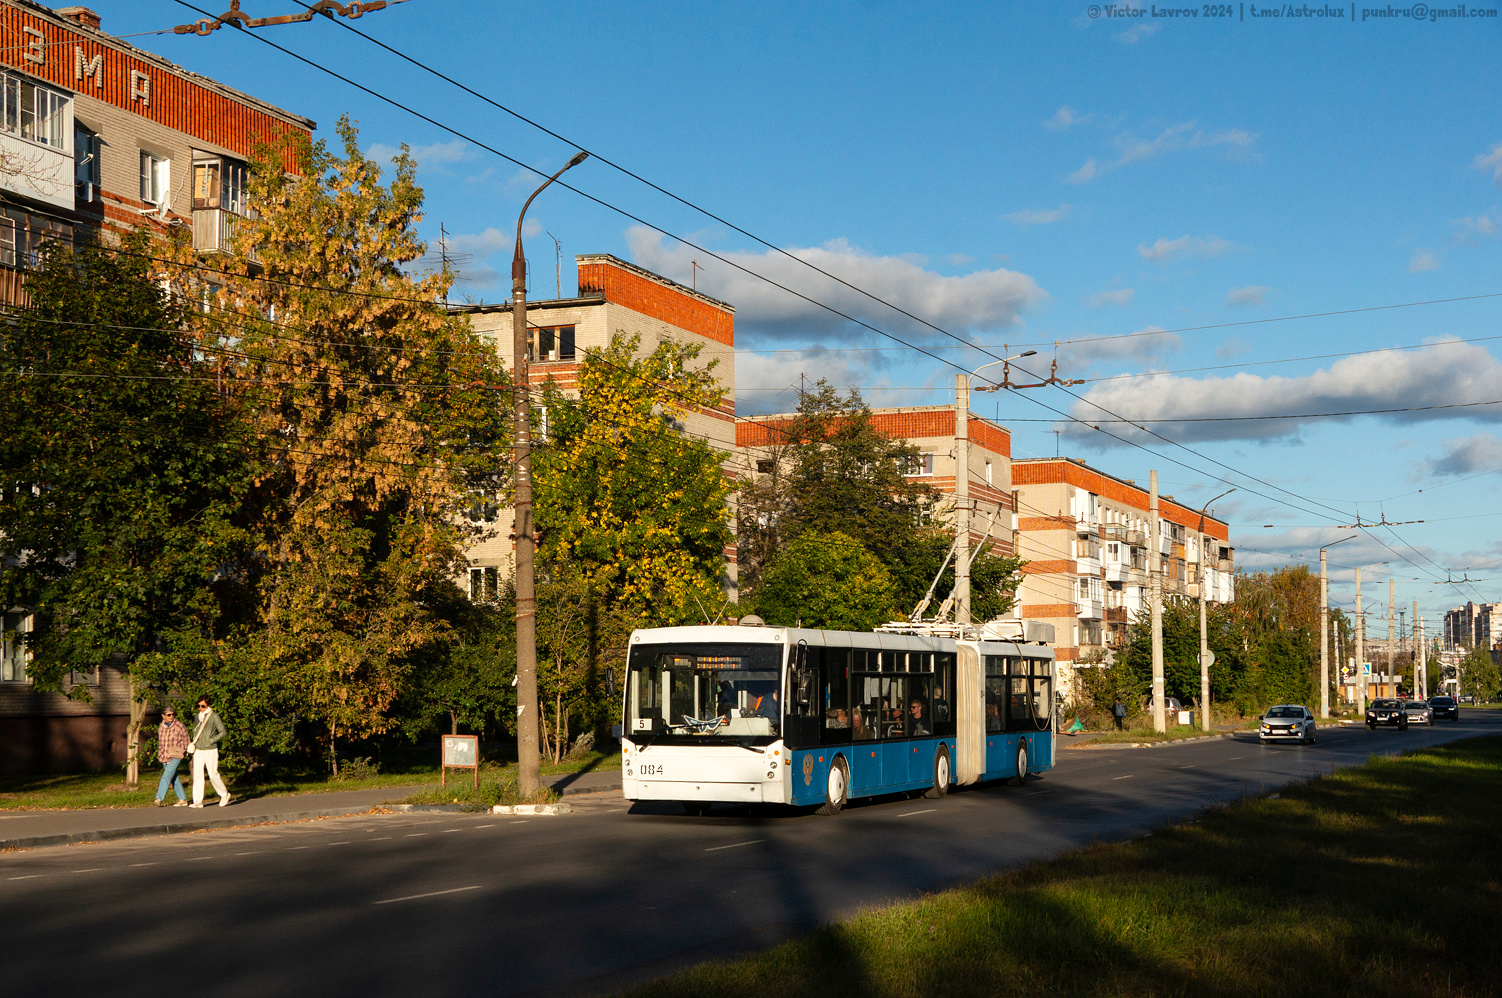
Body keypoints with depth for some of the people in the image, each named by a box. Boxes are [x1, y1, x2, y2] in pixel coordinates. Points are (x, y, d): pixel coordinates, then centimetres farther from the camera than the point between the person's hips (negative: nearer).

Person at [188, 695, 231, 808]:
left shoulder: (214, 716, -5)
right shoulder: (198, 716, 12)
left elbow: (223, 732, -6)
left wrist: (211, 740, -13)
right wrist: (193, 742, 11)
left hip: (210, 750, -5)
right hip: (198, 750, 5)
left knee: (213, 775, -4)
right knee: (197, 775, -2)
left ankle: (224, 795, 15)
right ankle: (198, 801, -1)